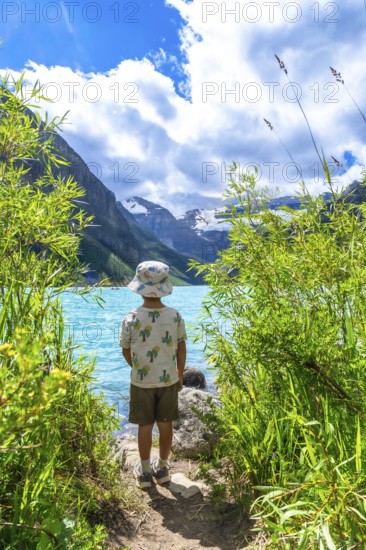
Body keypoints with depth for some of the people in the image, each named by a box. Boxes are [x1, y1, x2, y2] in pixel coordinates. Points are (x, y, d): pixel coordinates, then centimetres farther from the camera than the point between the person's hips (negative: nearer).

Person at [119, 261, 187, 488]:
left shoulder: (132, 319, -18)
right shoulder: (175, 316, -13)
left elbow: (126, 351, -4)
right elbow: (181, 349, -3)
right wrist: (180, 374, 13)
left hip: (141, 382, -1)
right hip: (168, 380, 2)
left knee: (145, 426, 15)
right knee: (166, 425, 17)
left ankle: (145, 472, 34)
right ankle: (162, 468, 37)